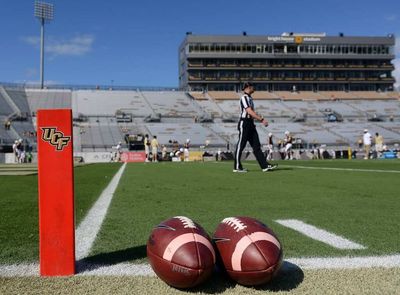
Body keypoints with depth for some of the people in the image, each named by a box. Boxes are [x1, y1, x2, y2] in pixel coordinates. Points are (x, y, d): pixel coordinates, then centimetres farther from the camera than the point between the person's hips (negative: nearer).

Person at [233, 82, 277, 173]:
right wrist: (261, 120, -22)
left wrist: (261, 118, 10)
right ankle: (237, 167, 6)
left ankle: (265, 166, 3)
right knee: (240, 145, -2)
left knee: (256, 146, 5)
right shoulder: (244, 97, -12)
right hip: (244, 123, -10)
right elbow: (249, 112, -21)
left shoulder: (249, 98, 18)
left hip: (250, 124, 10)